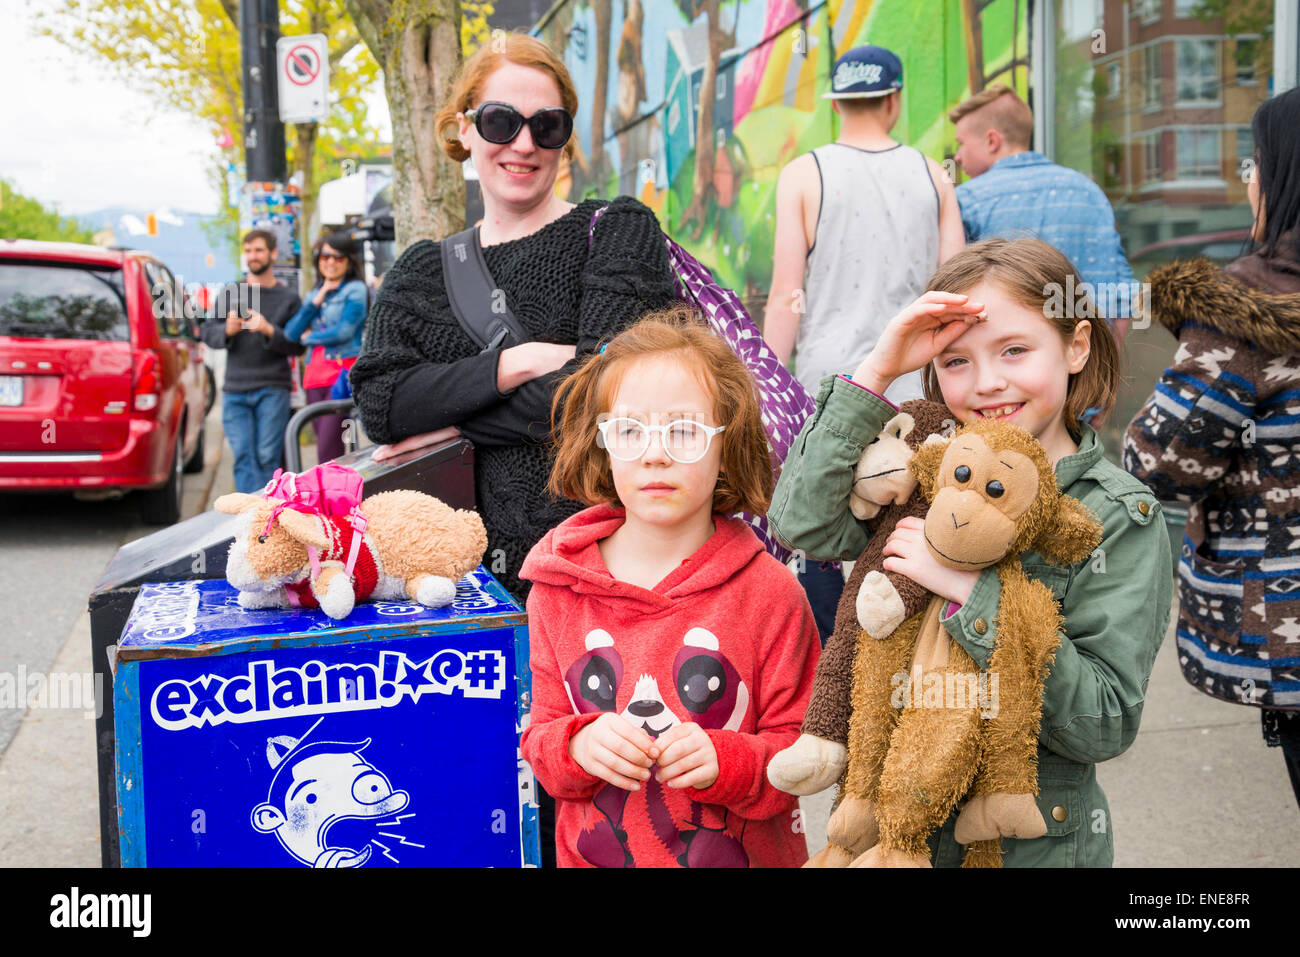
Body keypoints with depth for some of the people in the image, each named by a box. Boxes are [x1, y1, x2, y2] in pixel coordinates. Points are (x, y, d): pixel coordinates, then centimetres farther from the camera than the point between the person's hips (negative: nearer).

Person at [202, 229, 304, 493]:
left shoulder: (288, 298, 7)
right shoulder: (230, 294, 15)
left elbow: (297, 346, 1)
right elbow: (208, 333, 11)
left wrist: (269, 331, -15)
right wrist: (227, 331, -10)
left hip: (272, 389, -2)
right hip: (235, 390, 2)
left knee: (267, 457, -7)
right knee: (242, 457, -3)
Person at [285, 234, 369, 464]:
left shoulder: (355, 290, 2)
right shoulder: (315, 294, 20)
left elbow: (344, 332, -9)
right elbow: (291, 333, 9)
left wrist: (309, 338, 6)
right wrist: (316, 301, -1)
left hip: (343, 370, -7)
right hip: (315, 375, 7)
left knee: (328, 450, -16)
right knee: (324, 445, 5)